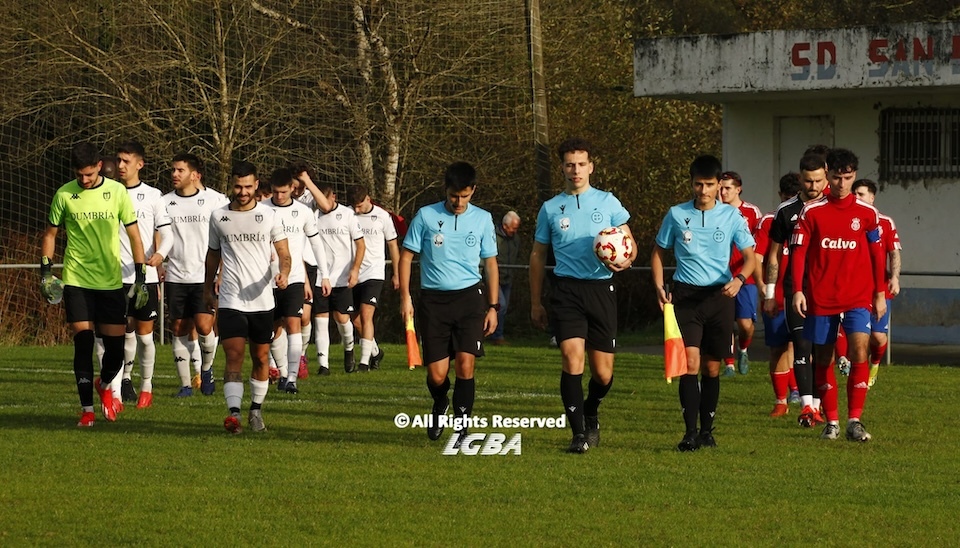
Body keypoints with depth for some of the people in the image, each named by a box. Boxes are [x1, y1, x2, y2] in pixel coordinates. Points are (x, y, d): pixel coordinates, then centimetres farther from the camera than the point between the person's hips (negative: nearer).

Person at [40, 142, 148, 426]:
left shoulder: (117, 192, -1)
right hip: (76, 282, -1)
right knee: (83, 343, -8)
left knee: (115, 347, 0)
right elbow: (50, 234, 11)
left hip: (111, 282, 1)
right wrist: (46, 271, 2)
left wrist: (141, 277, 0)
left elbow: (134, 235, 4)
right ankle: (87, 409, -1)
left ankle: (104, 386, 31)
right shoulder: (64, 195, -1)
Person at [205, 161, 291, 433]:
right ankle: (233, 413, -24)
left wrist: (283, 273, -18)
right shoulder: (218, 216, 5)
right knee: (234, 356, -15)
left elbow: (283, 253, 2)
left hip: (262, 299, 1)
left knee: (261, 357, 10)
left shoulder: (269, 215, 1)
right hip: (230, 301, -1)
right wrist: (208, 288, 21)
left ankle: (256, 410, 25)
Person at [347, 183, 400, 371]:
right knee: (356, 320, 8)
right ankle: (375, 352, 31)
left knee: (366, 315, -16)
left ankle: (365, 361, -17)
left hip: (374, 273, -4)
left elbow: (393, 245, 7)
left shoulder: (382, 216, -3)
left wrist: (396, 274, 10)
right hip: (353, 275, 4)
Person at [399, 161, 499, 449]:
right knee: (437, 374, -1)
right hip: (434, 299, 0)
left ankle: (461, 427, -2)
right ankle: (440, 406, 33)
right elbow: (406, 255, 6)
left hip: (469, 297, 0)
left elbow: (490, 263, 12)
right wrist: (405, 297, -2)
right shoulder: (426, 216, 1)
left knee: (465, 365, -13)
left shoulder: (482, 219, 5)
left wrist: (493, 306, 8)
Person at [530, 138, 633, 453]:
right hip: (566, 289, 0)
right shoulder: (551, 209, 10)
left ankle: (590, 414, 33)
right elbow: (538, 255, 17)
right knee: (572, 359, -17)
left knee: (603, 373, 2)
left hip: (601, 288, 0)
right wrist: (535, 303, 15)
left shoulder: (607, 202, 7)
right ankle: (579, 433, -10)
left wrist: (625, 260, -14)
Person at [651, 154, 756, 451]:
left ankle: (707, 430, 18)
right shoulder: (677, 215, 2)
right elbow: (659, 252, 13)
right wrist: (659, 287, -2)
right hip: (686, 295, -1)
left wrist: (739, 279, -18)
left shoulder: (731, 216, 1)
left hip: (719, 296, 1)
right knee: (690, 362, -14)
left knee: (712, 367, 7)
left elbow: (750, 256, 3)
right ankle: (690, 432, -15)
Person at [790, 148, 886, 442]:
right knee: (823, 359, 6)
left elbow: (877, 254, 10)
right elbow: (798, 252, 0)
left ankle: (854, 421, -11)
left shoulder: (867, 213, 4)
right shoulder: (811, 212, 1)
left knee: (859, 354, -16)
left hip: (858, 297, -1)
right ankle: (831, 422, 18)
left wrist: (880, 294, 9)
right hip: (820, 299, 1)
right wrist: (798, 290, -9)